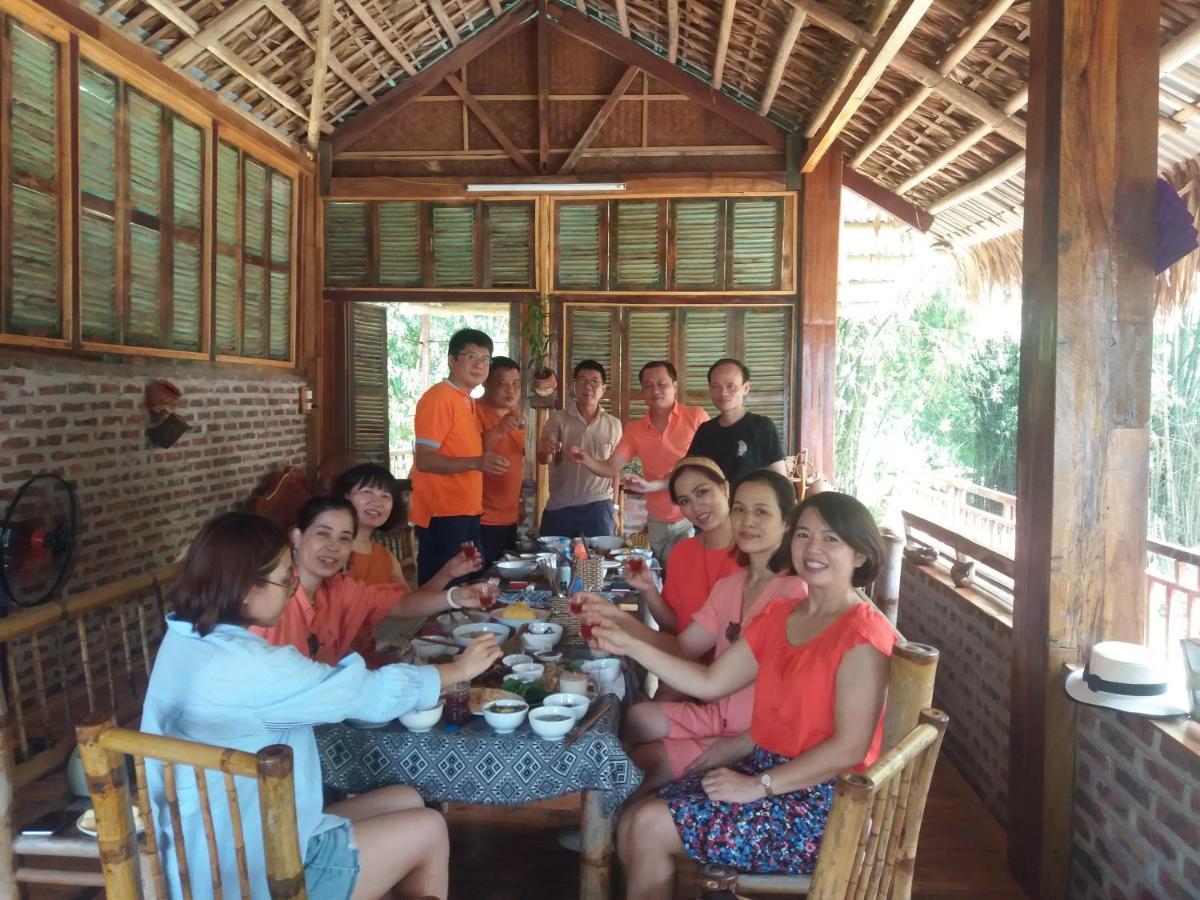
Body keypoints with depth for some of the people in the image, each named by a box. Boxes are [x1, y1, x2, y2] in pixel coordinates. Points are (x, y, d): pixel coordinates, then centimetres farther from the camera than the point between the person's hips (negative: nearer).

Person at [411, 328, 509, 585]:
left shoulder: (468, 402, 15)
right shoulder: (438, 397, -12)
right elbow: (424, 459, -19)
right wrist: (477, 463, -29)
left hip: (466, 513, 9)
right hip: (442, 515, -9)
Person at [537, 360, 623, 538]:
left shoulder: (613, 424, 4)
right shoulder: (558, 419, -2)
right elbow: (543, 460, -7)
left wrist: (613, 508, 11)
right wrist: (546, 452, -31)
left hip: (598, 506, 1)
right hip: (559, 507, -1)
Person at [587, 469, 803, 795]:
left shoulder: (794, 593, -18)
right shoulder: (728, 586, 9)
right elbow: (682, 648, 7)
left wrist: (740, 745, -20)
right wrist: (620, 619, -6)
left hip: (760, 736, -7)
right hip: (718, 715, 7)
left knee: (644, 764, -12)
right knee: (637, 720, -10)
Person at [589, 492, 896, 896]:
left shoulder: (862, 634, -17)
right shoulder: (779, 616, 7)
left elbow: (850, 747, -21)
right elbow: (710, 682, 6)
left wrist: (757, 786, -20)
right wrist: (631, 645, -2)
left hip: (819, 802, -7)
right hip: (766, 770, 7)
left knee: (651, 827, -13)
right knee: (632, 823, -3)